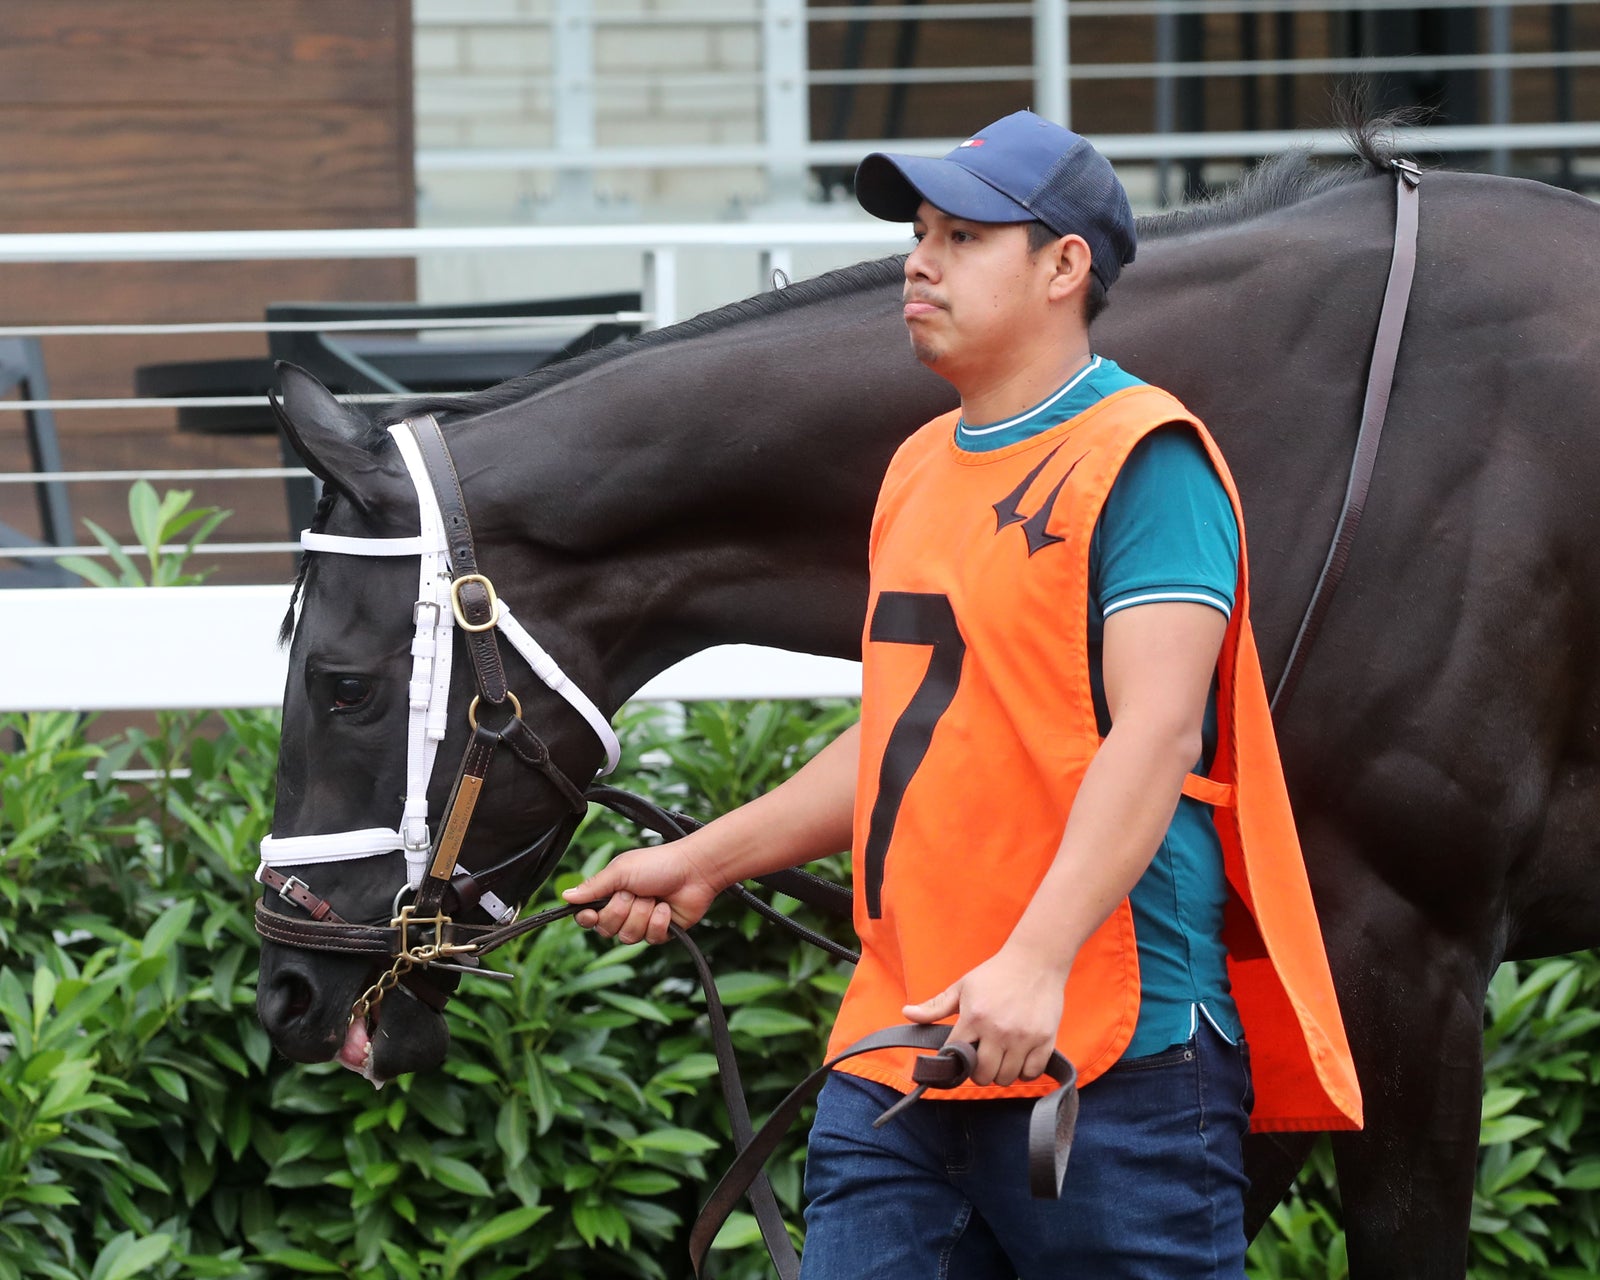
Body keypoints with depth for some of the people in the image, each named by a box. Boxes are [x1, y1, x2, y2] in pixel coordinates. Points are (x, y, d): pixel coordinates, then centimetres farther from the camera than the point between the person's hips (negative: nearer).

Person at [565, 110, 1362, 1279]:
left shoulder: (1143, 460, -8)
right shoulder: (920, 470, 19)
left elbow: (1153, 733, -19)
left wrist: (1037, 962, -29)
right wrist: (705, 862, 27)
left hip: (1109, 1045, -8)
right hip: (898, 1047, 8)